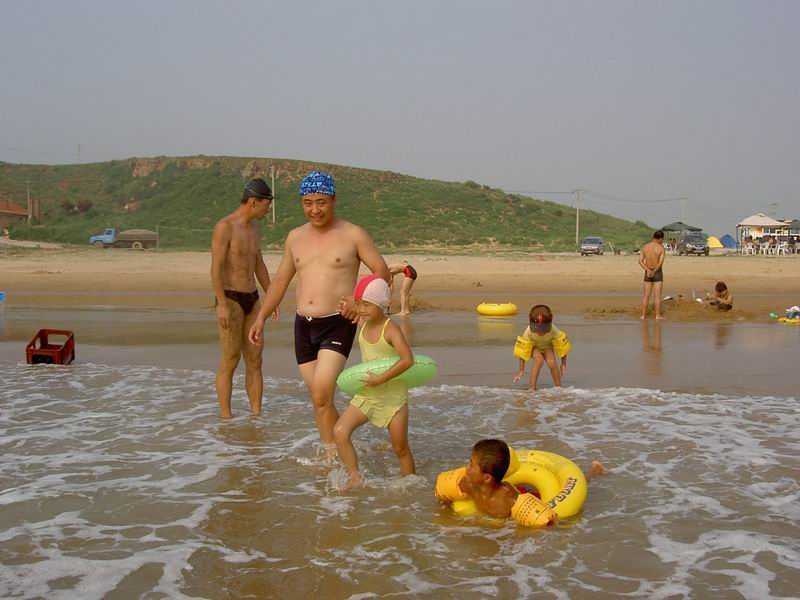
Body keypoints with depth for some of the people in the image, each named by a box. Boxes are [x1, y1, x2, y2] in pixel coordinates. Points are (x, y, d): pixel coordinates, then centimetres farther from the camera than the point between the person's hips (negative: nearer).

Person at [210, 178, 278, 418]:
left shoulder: (253, 226, 13)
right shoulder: (224, 227, -13)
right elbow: (216, 268, -18)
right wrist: (222, 305, -24)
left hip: (252, 300, 8)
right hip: (230, 300, -8)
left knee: (255, 360, 6)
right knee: (229, 362, -3)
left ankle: (256, 414, 11)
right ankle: (226, 417, 5)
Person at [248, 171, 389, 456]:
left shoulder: (353, 235, -3)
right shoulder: (295, 237, 13)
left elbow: (382, 271, -1)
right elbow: (280, 279, 21)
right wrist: (261, 317, 17)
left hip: (337, 325, -5)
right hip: (303, 325, 6)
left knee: (321, 396, -18)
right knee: (320, 400, 9)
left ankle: (333, 455, -6)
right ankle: (335, 455, 20)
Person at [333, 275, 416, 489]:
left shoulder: (390, 329, -18)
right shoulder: (363, 325, 2)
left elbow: (408, 360, -31)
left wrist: (380, 379, -29)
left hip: (393, 396, -5)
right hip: (366, 395, 5)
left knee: (400, 448, 6)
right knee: (340, 432, -15)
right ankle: (355, 477, -6)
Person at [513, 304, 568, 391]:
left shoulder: (554, 331, -34)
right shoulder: (529, 332, -35)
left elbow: (562, 347, -18)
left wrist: (563, 363, -10)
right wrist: (521, 370, -24)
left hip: (547, 346, 2)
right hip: (534, 346, -1)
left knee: (552, 363, -24)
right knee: (539, 360, -32)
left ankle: (558, 387, -2)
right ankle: (532, 388, -25)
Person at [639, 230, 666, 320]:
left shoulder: (644, 247, 1)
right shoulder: (661, 247, -12)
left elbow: (640, 261, -7)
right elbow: (661, 262, -21)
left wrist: (648, 270, -15)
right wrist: (654, 271, -13)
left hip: (647, 273, 4)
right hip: (658, 273, -4)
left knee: (646, 295, 7)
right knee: (657, 295, 0)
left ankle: (643, 315, 7)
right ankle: (658, 315, 1)